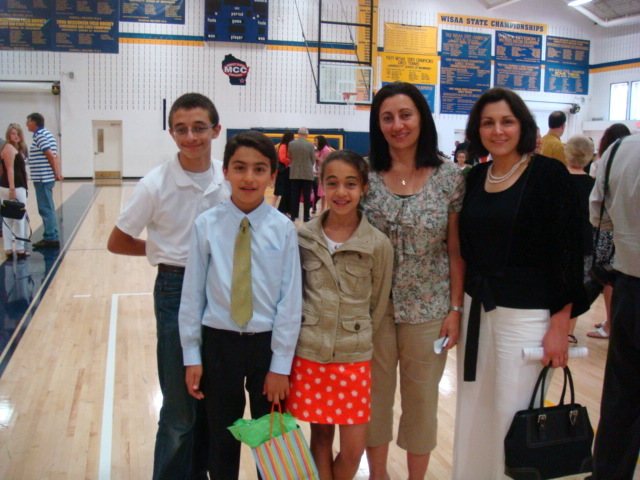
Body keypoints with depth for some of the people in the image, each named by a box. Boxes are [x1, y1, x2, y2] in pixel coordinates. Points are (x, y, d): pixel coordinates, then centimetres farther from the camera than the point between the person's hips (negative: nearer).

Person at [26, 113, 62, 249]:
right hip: (47, 177, 10)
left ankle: (50, 238, -2)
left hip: (42, 178, -10)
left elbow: (51, 156, -18)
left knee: (45, 209, -5)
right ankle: (53, 237, 17)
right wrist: (58, 172, 8)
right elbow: (55, 156, 14)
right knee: (48, 209, 13)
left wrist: (56, 173, -10)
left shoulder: (39, 135, -12)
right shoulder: (47, 134, 17)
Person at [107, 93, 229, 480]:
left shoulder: (229, 179, -2)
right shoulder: (156, 184, -12)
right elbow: (117, 242, -3)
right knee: (181, 408, 4)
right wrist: (167, 250, -5)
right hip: (176, 291, -4)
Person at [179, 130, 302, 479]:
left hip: (267, 342, 0)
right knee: (221, 436, 17)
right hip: (219, 342, 1)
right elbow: (192, 294, -3)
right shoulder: (206, 225, -8)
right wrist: (192, 356, 0)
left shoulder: (283, 229, -11)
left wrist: (281, 364, -7)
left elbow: (291, 298, -8)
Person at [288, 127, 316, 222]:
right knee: (307, 196, 5)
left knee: (294, 196, 7)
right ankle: (306, 216, 7)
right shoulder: (310, 145, -7)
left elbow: (290, 157, 6)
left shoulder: (291, 144, -4)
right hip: (307, 174, -1)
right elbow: (313, 160, 0)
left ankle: (293, 215, 9)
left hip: (295, 174, 2)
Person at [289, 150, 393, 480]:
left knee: (353, 448, 4)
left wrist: (357, 339, 6)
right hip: (308, 354, 1)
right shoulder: (304, 237, -3)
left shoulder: (379, 245, -7)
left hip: (354, 358, -1)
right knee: (320, 436, 12)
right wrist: (304, 328, 5)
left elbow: (378, 305, 2)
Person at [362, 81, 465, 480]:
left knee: (422, 398, 13)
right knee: (375, 396, 14)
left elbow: (456, 249, -2)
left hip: (428, 308, -1)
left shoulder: (450, 176, -5)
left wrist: (456, 308, -5)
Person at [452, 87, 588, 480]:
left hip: (528, 315, -5)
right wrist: (458, 309, 11)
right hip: (478, 311, 5)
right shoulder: (475, 178, 7)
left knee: (513, 419, 4)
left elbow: (569, 251, -10)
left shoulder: (549, 174, -8)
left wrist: (561, 325, -13)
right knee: (473, 414, 14)